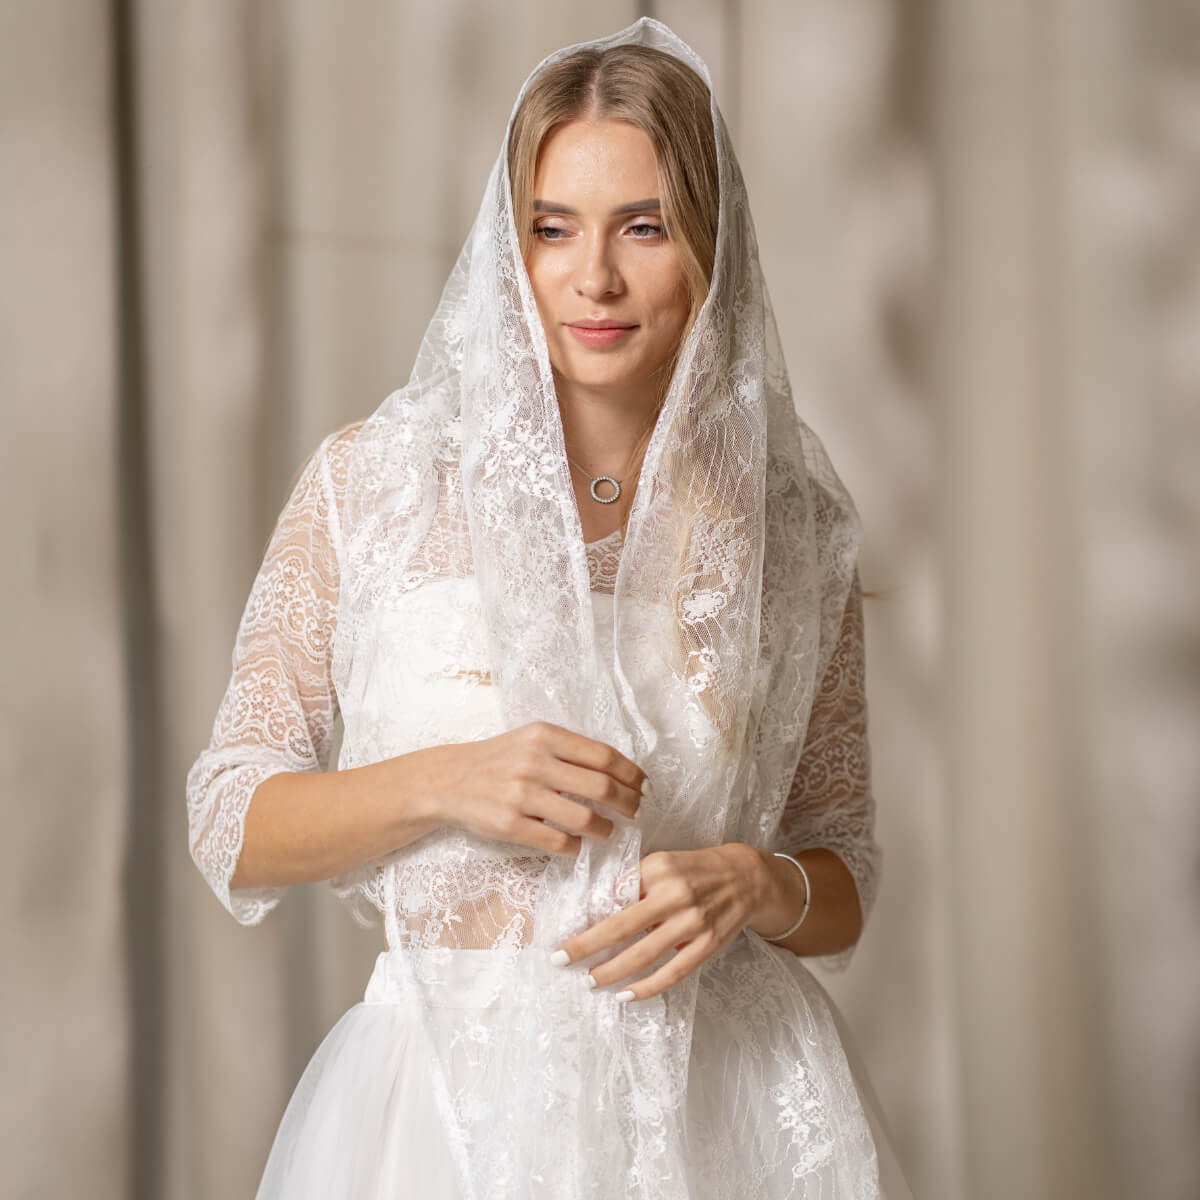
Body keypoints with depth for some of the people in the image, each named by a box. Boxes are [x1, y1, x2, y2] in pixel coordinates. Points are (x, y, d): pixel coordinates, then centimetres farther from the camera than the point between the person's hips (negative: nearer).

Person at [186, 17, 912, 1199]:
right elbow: (229, 824, 0)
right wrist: (445, 782, -17)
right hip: (445, 1089, -1)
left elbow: (844, 883, 9)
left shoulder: (786, 523, 1)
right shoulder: (370, 481, -2)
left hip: (717, 1097, 1)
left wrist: (752, 884, -13)